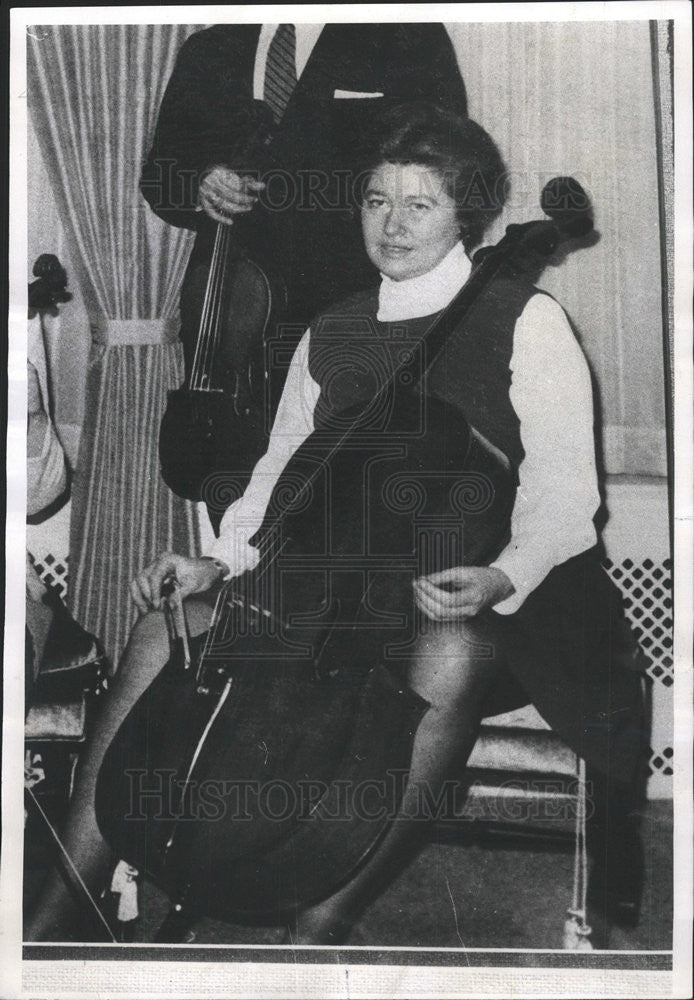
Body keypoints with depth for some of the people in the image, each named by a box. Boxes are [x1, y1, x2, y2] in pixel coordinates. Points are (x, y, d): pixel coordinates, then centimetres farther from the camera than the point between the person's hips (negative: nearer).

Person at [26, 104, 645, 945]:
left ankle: (322, 924, -24)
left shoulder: (525, 321, -3)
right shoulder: (330, 333, 12)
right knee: (169, 624, -12)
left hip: (475, 599, -4)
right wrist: (217, 562, -4)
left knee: (448, 657, -39)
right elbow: (284, 466, 12)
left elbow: (562, 489, -10)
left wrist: (500, 578, -29)